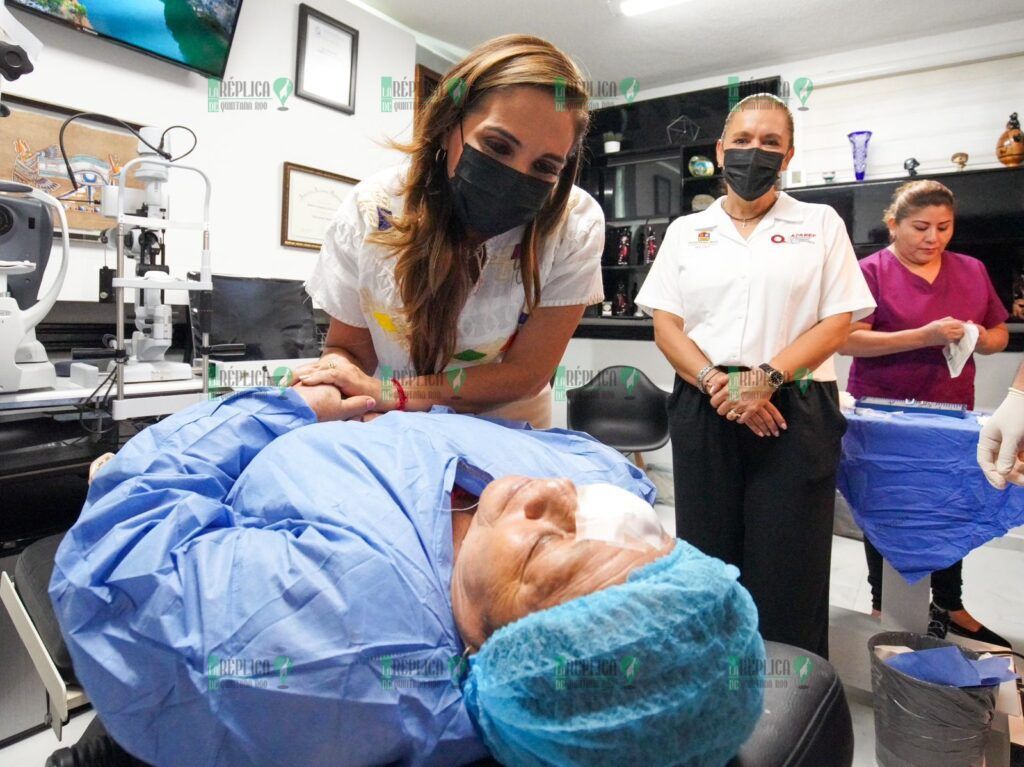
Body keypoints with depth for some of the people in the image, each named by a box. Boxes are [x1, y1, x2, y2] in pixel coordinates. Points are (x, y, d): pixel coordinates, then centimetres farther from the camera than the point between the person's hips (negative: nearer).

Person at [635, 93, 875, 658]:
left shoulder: (821, 224, 10)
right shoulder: (686, 231, 14)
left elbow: (838, 321, 1)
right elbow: (666, 323, 5)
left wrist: (767, 377, -14)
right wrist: (715, 382, -11)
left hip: (795, 412, -1)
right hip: (703, 413, 2)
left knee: (787, 566, 0)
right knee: (709, 558, 6)